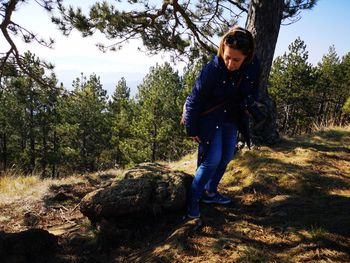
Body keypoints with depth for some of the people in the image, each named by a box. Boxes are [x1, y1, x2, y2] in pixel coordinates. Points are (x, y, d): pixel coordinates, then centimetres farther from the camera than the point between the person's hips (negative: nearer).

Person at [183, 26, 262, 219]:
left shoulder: (253, 66, -14)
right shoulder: (212, 69, -28)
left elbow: (254, 89, 8)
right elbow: (195, 99, -19)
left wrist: (250, 103, -12)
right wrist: (192, 130, -14)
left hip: (232, 118, 6)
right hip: (210, 118, -6)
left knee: (226, 157, 10)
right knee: (212, 159, -13)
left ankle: (210, 193, 28)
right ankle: (193, 199, 1)